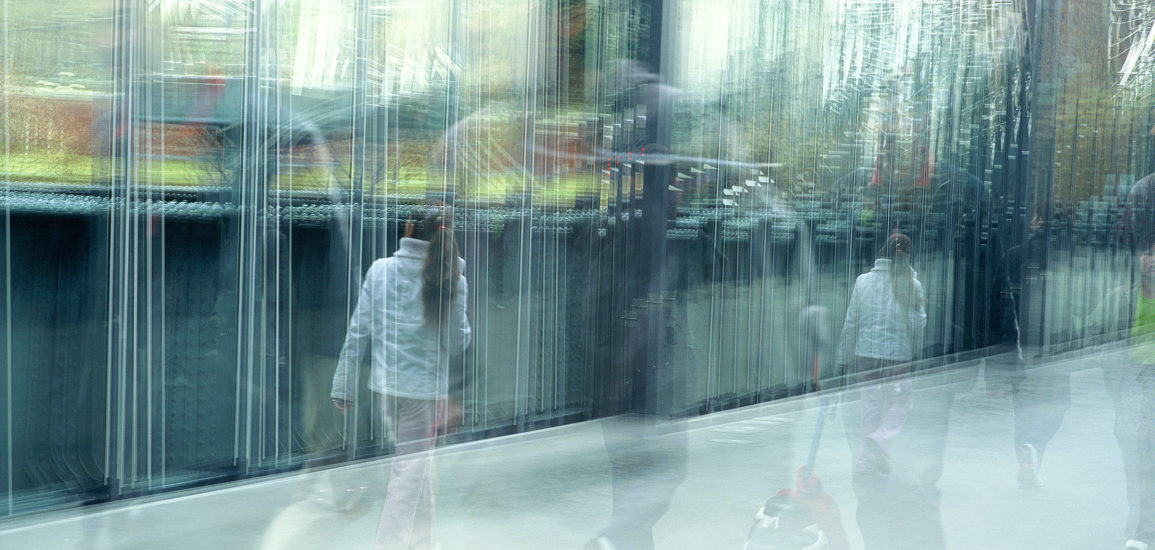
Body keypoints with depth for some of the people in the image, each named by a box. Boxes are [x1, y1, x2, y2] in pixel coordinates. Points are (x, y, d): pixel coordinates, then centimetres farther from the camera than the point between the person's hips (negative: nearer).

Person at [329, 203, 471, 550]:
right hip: (426, 389, -4)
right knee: (409, 472, 4)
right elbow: (458, 344, -3)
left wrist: (343, 386, 5)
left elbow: (358, 333, -2)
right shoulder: (451, 280, -10)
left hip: (386, 385, 4)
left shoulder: (380, 270, -3)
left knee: (418, 469, 20)